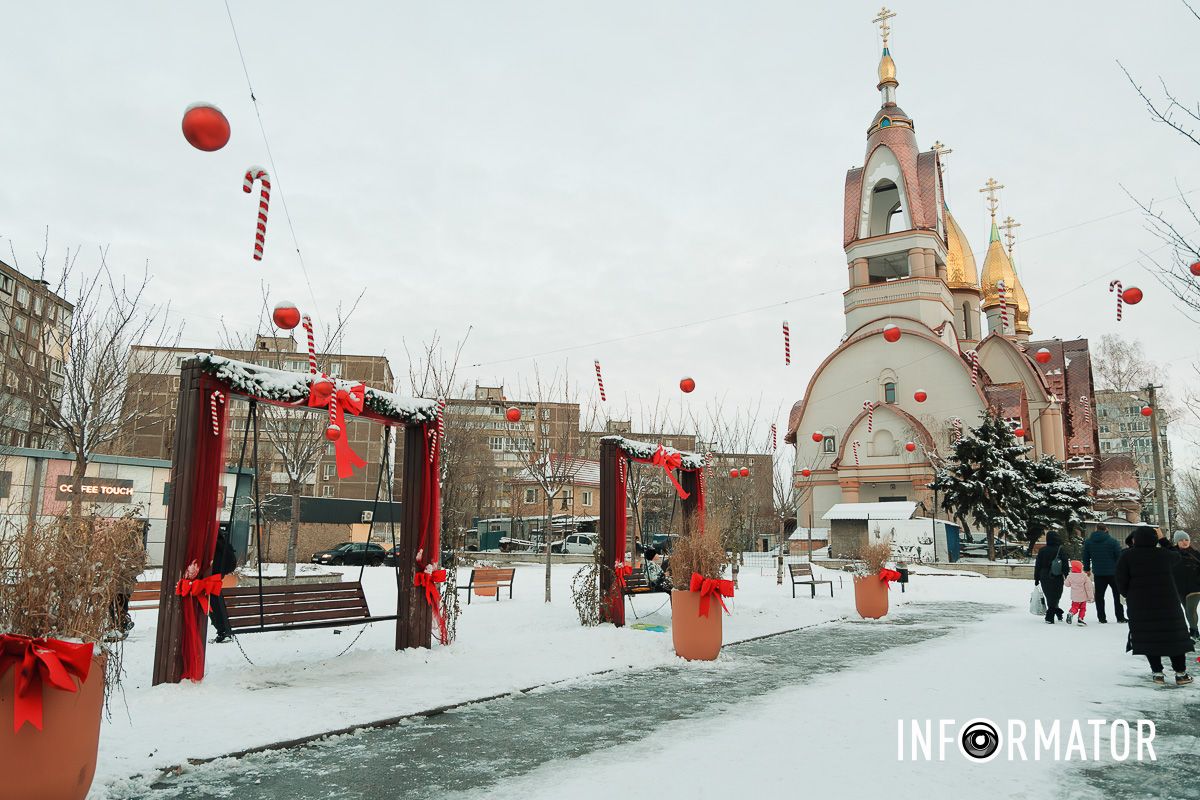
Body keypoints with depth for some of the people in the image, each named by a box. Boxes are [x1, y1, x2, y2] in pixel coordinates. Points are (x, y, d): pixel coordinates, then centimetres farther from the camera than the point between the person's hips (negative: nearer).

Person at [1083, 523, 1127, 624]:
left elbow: (1085, 557, 10)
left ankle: (1101, 618, 5)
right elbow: (1119, 556, -6)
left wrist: (1087, 569, 21)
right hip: (1113, 573, -2)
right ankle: (1120, 617, 10)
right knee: (1117, 595, 9)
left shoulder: (1088, 542, 3)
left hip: (1098, 573, 2)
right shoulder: (1113, 541, -8)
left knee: (1099, 596, 6)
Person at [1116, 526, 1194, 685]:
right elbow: (1176, 557, 24)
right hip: (1167, 603, 1)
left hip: (1140, 605, -1)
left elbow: (1121, 583, -8)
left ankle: (1158, 673, 7)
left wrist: (1130, 596, 10)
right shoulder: (1164, 554, -1)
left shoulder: (1127, 557, -7)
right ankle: (1180, 673, 13)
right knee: (1174, 635, 11)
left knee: (1148, 637, 7)